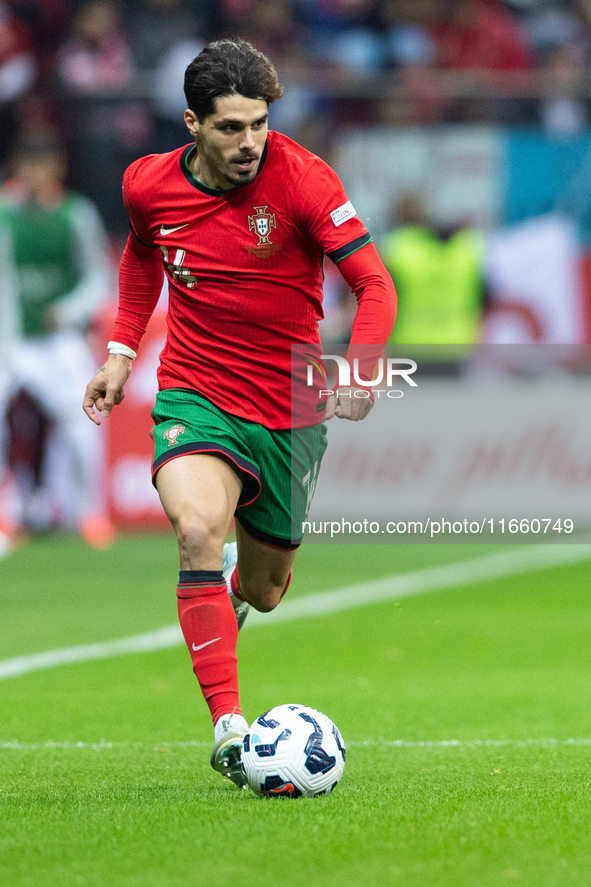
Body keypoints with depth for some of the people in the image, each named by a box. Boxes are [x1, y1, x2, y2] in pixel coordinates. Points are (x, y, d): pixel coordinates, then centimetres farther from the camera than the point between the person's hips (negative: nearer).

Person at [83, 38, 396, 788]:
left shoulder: (300, 177, -17)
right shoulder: (149, 185, -5)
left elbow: (375, 285, -18)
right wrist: (122, 348, 13)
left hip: (287, 410, 0)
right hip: (194, 396, 0)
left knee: (261, 592, 13)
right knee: (200, 528, -31)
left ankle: (240, 573, 55)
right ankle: (228, 726, -32)